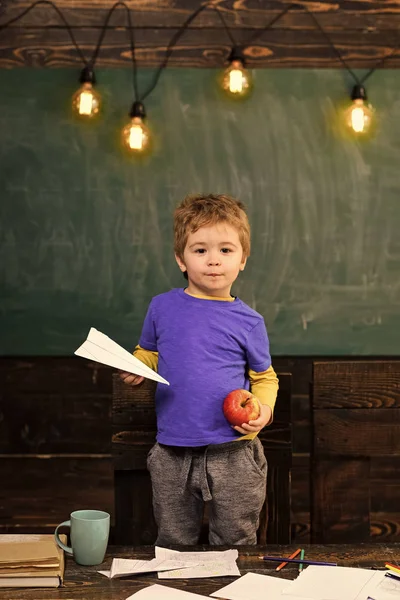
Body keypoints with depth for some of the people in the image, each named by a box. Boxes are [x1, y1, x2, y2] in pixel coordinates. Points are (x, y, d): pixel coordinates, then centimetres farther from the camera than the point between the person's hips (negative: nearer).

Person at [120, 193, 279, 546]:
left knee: (234, 545, 13)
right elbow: (148, 353, 17)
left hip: (233, 454, -1)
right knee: (173, 546, 16)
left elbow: (264, 377, 9)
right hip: (173, 455, 2)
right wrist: (135, 369, -4)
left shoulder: (248, 322, -3)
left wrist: (264, 409, -10)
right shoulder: (162, 308, 1)